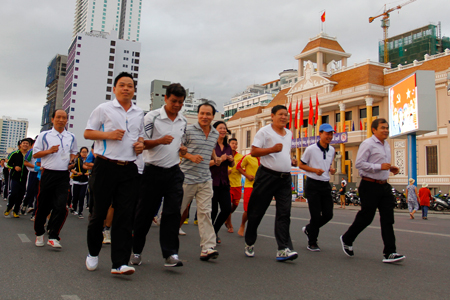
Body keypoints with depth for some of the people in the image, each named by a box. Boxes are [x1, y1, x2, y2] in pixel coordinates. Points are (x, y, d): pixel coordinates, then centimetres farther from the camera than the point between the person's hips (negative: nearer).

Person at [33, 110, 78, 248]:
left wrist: (71, 161, 6)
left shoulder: (71, 137, 12)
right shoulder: (44, 135, 4)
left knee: (61, 206, -10)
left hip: (63, 175, 1)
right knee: (43, 206, 8)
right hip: (48, 174, -1)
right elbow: (35, 154, 5)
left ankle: (53, 236, 0)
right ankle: (39, 233, 29)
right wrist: (49, 151, -11)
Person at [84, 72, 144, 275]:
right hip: (106, 166, -3)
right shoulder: (104, 109, 3)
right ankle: (93, 253, 29)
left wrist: (141, 144, 5)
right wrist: (108, 134, -12)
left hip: (129, 169, 3)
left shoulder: (139, 114, 16)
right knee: (99, 212, 6)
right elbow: (87, 133, 4)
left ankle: (120, 262, -1)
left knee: (125, 215, -3)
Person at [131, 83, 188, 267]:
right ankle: (136, 251, 21)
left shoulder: (183, 121, 11)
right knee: (145, 213, 5)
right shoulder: (152, 117, -6)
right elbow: (141, 142, -8)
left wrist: (181, 149, 9)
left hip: (174, 172, 4)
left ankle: (170, 254, -3)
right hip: (153, 171, -3)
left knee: (173, 212, -5)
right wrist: (160, 141, -23)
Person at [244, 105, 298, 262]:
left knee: (284, 213, -4)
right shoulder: (264, 131, -4)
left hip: (285, 178, 6)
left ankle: (283, 249, -6)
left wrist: (291, 159, 12)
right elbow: (253, 151, -10)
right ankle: (249, 243, 22)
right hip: (267, 176, -5)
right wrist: (272, 149, -20)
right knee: (256, 212, 4)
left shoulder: (289, 133, 17)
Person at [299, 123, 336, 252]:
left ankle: (308, 229, 31)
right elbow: (301, 164, -2)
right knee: (316, 215, -5)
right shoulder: (311, 149, -9)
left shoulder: (331, 150, 9)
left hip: (326, 185, 6)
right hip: (313, 184, -6)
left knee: (328, 214, 6)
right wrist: (315, 170, -16)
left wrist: (331, 169, 1)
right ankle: (312, 242, 12)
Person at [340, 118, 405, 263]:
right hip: (370, 186, -8)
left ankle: (389, 253, 2)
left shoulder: (386, 145, 17)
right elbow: (359, 164, -18)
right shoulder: (367, 144, -10)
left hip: (384, 185, 8)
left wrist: (390, 168, 9)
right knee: (366, 217, 1)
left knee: (388, 219, 1)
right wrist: (380, 166, -23)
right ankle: (346, 239, 23)